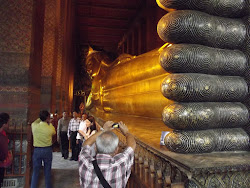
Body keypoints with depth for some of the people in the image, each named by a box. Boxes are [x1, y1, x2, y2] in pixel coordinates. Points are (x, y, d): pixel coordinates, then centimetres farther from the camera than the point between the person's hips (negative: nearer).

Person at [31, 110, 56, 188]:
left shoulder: (34, 126, -10)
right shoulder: (50, 128, -15)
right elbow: (54, 132, 10)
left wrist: (41, 118, 19)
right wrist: (50, 123, 16)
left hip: (37, 150, 1)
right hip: (47, 150, -1)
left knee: (35, 171, 12)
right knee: (47, 171, 13)